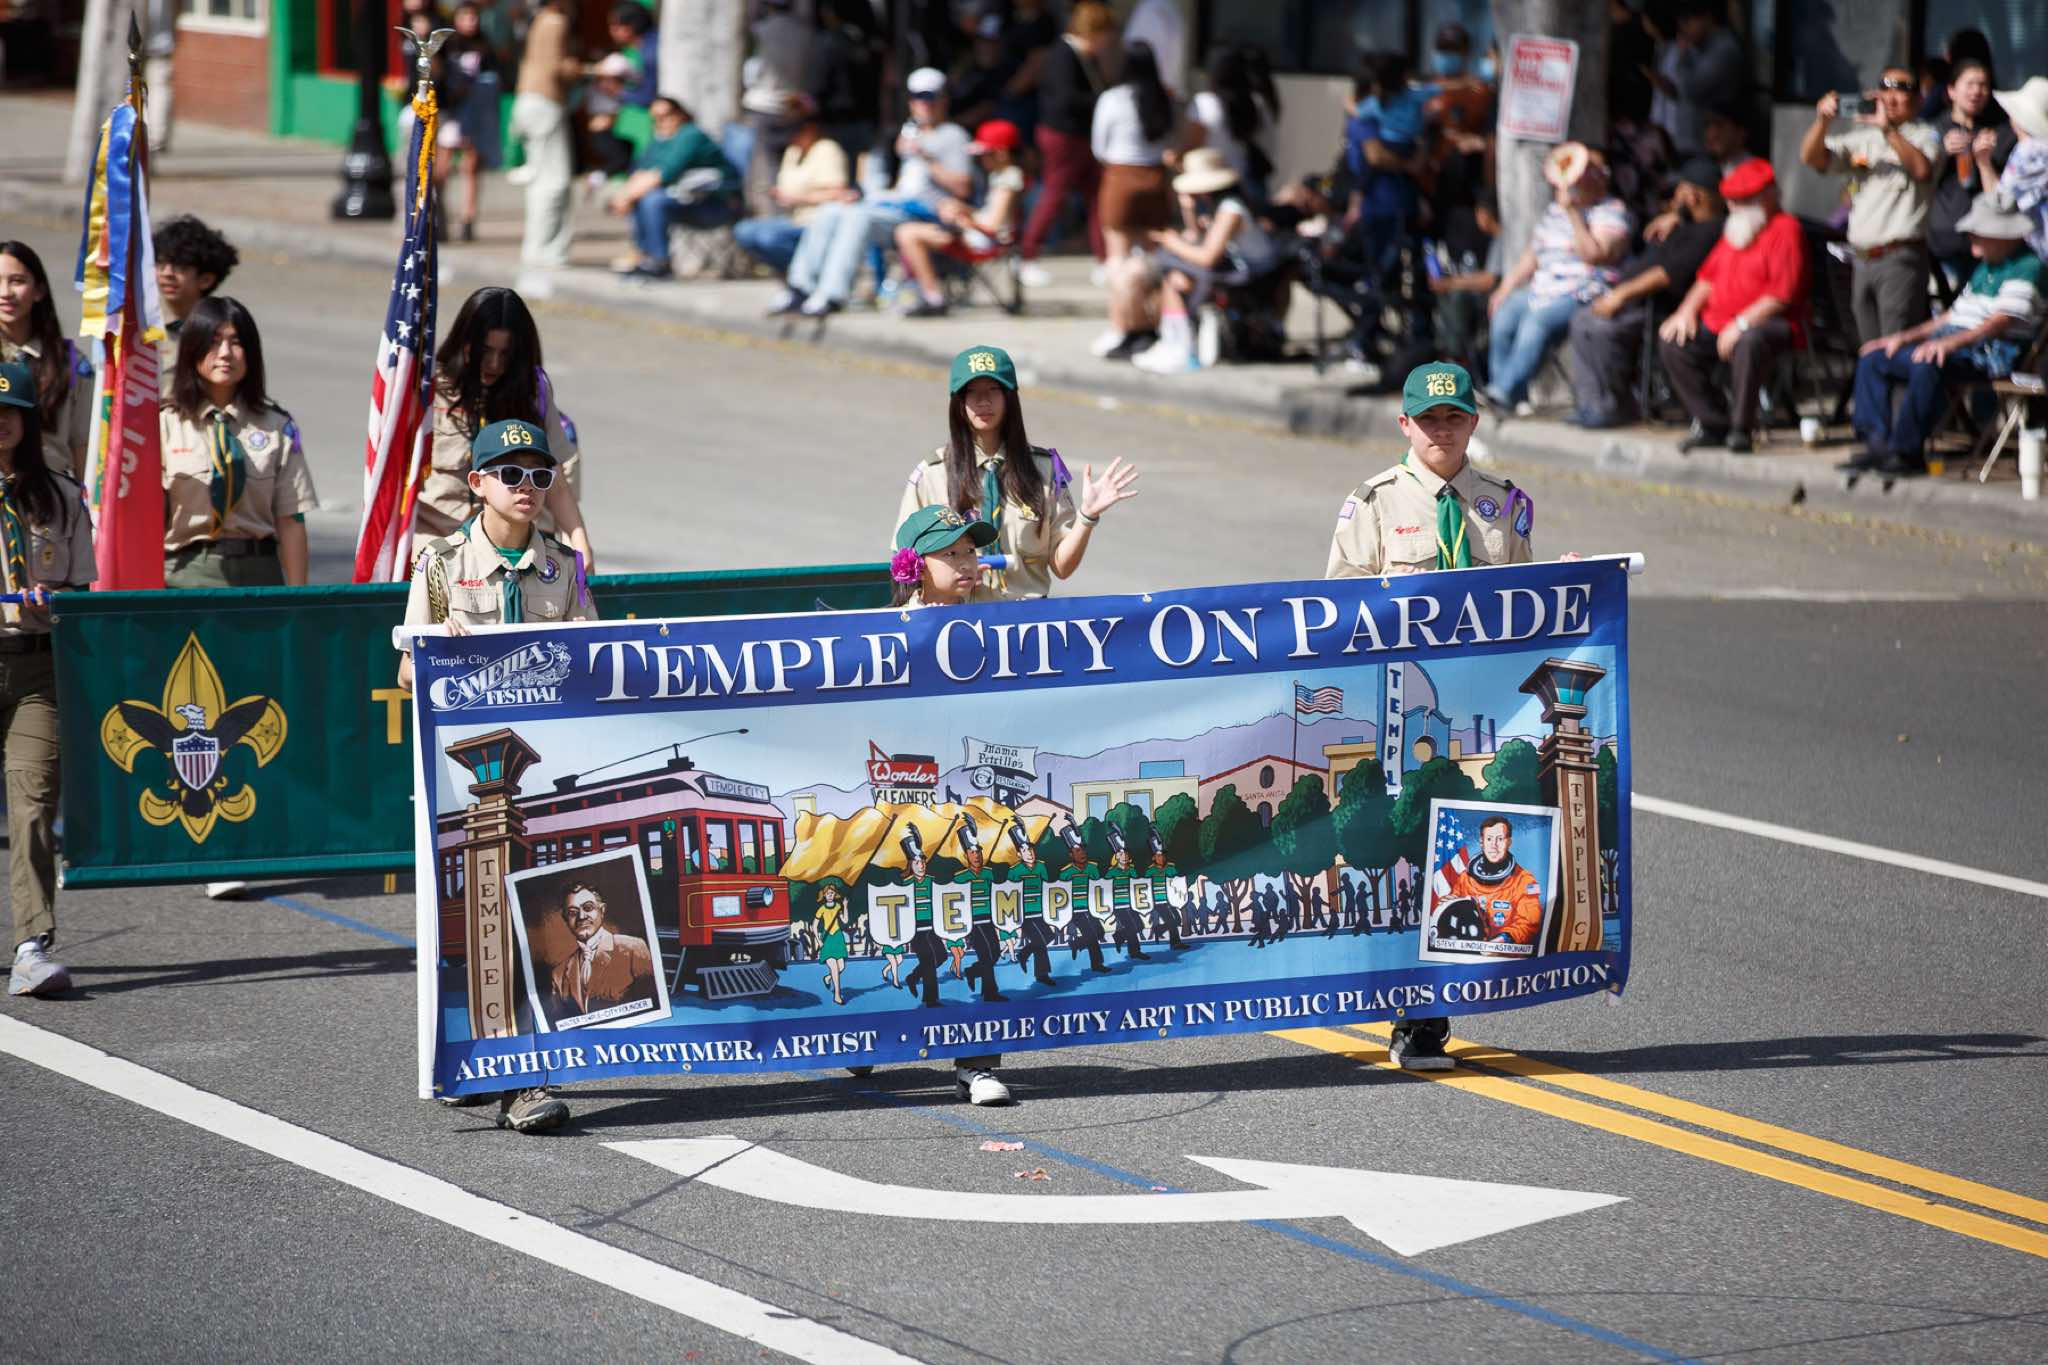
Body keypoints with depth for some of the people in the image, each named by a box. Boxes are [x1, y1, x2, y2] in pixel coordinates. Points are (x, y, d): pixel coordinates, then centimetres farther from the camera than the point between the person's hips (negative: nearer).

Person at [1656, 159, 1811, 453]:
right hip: (1719, 323, 9)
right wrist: (1687, 310, 7)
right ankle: (1713, 423, -4)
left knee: (1749, 343, -40)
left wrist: (1742, 324, -23)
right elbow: (1710, 274, 25)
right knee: (1671, 342, -8)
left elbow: (1783, 293, -17)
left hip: (1771, 324, -9)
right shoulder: (1733, 229, 21)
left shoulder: (1785, 229, -8)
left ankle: (1741, 429, -27)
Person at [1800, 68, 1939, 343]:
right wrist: (1823, 121, -11)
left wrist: (1887, 128, -26)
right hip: (1861, 257, 6)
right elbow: (1811, 157, 7)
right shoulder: (1861, 136, 16)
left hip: (1899, 257, -5)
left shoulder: (1922, 135, 2)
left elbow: (1922, 168, -19)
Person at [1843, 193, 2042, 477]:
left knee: (1927, 366, -39)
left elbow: (2004, 320, -19)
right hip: (1954, 344, 10)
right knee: (1872, 358, 3)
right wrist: (1905, 337, 17)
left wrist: (1951, 342, -30)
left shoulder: (2027, 267, -7)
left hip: (1992, 352, -10)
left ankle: (1907, 452, -32)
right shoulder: (1985, 267, 25)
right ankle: (1877, 442, -11)